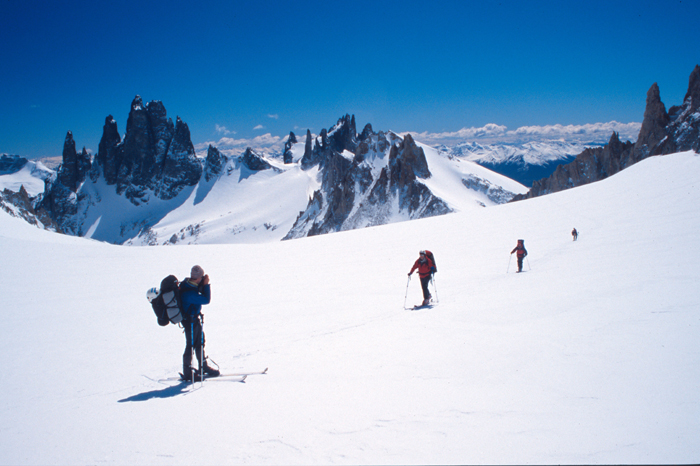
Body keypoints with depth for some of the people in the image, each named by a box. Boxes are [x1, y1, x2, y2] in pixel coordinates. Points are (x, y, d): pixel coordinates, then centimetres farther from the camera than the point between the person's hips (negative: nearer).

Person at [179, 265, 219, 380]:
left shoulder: (187, 283, -3)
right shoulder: (190, 293, -33)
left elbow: (201, 293, 11)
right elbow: (206, 300, -29)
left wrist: (203, 284, -7)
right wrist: (206, 284, -24)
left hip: (195, 319, 10)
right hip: (190, 321, -10)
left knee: (200, 343, 20)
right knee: (191, 346, 2)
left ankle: (204, 367, 35)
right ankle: (187, 373, 14)